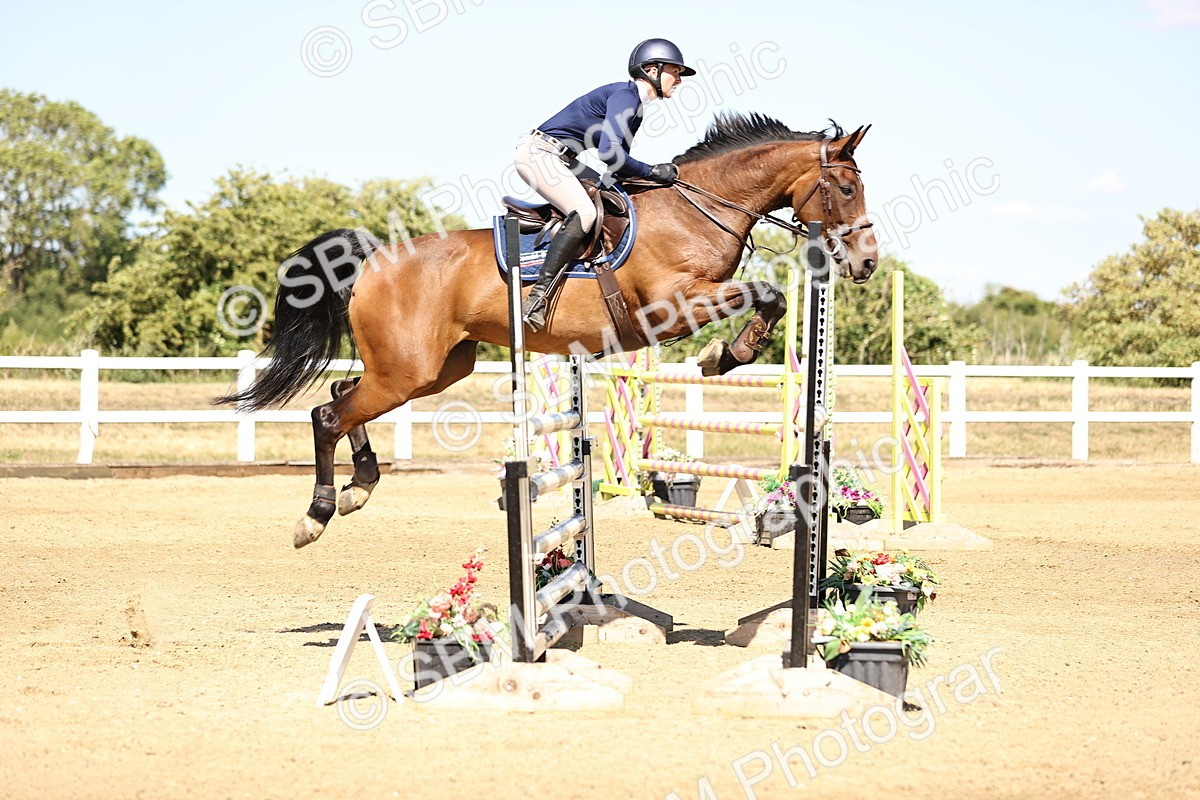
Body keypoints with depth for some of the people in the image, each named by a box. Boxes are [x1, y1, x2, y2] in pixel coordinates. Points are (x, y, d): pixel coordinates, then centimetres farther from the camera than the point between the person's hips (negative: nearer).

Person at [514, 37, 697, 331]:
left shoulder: (635, 106, 15)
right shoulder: (623, 96, -15)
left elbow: (619, 160, 18)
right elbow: (609, 152, -26)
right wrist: (652, 172, -17)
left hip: (560, 160, 11)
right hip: (539, 153, -11)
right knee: (584, 212, -27)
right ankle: (538, 296, -31)